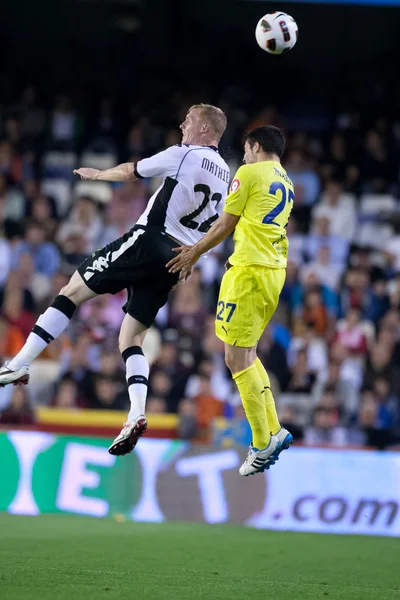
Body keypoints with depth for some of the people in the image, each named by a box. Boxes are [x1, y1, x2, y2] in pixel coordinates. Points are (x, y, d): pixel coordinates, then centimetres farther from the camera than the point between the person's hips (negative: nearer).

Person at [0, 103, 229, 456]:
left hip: (148, 240, -7)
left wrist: (97, 174, 24)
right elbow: (214, 229, 21)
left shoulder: (183, 155, -5)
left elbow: (130, 172, 6)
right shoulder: (225, 175, 15)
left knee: (72, 291, 2)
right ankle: (136, 414, -11)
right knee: (131, 338, 10)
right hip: (175, 258, 7)